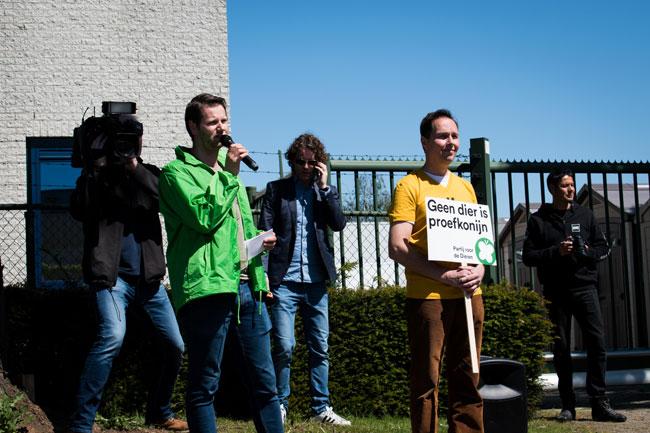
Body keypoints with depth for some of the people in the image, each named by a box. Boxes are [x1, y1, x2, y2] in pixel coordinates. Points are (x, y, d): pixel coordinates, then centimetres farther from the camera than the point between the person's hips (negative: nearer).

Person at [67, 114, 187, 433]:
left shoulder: (149, 174, 9)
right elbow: (79, 211, -15)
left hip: (148, 277, 5)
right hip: (111, 275, -5)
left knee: (176, 346, 8)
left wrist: (135, 169, -19)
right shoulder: (97, 174, 2)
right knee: (113, 336, -28)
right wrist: (96, 166, -18)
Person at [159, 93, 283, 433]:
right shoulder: (177, 172, -2)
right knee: (204, 386, -1)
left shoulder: (228, 167, 21)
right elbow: (204, 219, -16)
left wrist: (260, 240, 12)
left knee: (264, 382, 9)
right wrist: (229, 175, -10)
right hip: (208, 288, -7)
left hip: (247, 286, 7)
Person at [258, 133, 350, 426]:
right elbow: (264, 233, 1)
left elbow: (339, 224, -2)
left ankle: (321, 408, 14)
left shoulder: (326, 191, 13)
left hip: (316, 281, 3)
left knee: (320, 347, 6)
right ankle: (280, 406, 6)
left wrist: (324, 187, -6)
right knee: (284, 346, -8)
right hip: (285, 280, -3)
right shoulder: (276, 189, 5)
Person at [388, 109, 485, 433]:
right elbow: (397, 248, -9)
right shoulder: (410, 186, -2)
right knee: (426, 380, -1)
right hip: (427, 296, -6)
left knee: (467, 378, 8)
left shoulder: (465, 187, 17)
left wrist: (478, 270, -1)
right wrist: (443, 275, -17)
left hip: (468, 295, 6)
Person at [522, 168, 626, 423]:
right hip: (555, 292, -1)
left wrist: (588, 253, -8)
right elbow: (528, 256, 0)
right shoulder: (538, 220, 4)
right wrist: (556, 251, -13)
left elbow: (603, 247, 13)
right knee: (561, 349, 3)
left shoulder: (585, 215, 11)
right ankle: (568, 406, 10)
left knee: (597, 343, -9)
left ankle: (599, 403, -6)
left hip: (585, 287, 1)